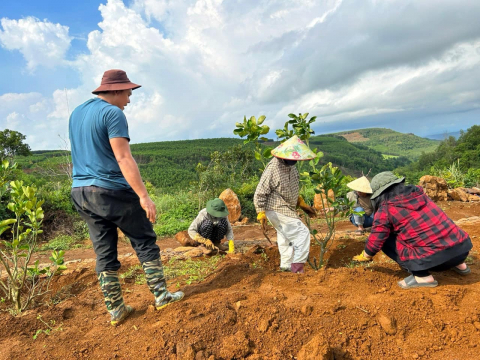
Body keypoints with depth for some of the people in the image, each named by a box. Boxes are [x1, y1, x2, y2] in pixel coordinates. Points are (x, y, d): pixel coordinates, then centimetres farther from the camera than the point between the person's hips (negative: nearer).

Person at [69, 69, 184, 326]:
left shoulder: (76, 114, 15)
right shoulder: (113, 113, -12)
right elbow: (123, 158, -21)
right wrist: (143, 196, -22)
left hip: (81, 192, 8)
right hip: (112, 191, -8)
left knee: (104, 253, 11)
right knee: (145, 242, 7)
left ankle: (115, 310, 18)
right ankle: (161, 295, 15)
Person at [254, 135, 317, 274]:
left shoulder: (290, 166, 2)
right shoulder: (273, 169, -25)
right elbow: (260, 193, -21)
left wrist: (302, 204, 17)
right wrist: (261, 213, -25)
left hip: (287, 209, 9)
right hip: (277, 210, -9)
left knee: (286, 238, 19)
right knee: (302, 233, -8)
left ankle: (286, 267, 34)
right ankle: (298, 267, 0)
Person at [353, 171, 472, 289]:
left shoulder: (385, 209, -4)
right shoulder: (418, 194, 15)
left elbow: (376, 240, 1)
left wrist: (364, 257, 21)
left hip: (435, 257, -7)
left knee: (387, 240, 6)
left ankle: (422, 276, -1)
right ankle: (458, 264, 27)